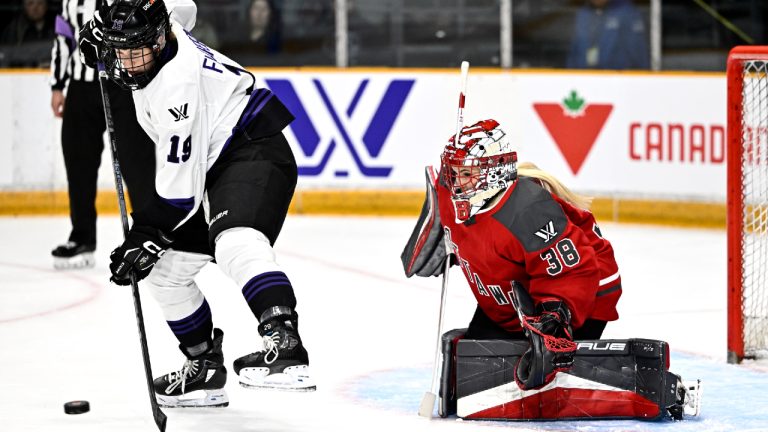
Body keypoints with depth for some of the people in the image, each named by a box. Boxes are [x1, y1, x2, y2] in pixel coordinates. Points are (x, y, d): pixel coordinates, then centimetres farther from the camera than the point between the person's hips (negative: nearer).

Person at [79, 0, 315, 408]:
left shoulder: (177, 84, -27)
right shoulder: (166, 33, 0)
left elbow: (180, 187, -24)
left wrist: (147, 237, -18)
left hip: (253, 154, -11)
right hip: (212, 167, 11)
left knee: (236, 243, -39)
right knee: (163, 269, 12)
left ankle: (286, 347, -57)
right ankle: (205, 367, 22)